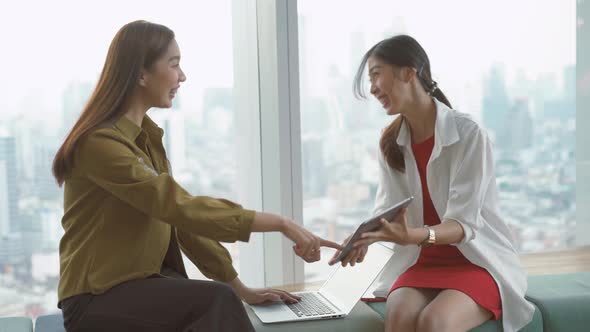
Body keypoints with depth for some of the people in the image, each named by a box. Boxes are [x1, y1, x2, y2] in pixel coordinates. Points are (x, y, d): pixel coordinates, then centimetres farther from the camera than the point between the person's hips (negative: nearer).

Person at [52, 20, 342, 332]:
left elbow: (182, 216, 10)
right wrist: (281, 223, -25)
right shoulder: (99, 142, -17)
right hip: (99, 297, -7)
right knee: (218, 303, -30)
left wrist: (239, 288, 6)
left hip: (146, 281, 7)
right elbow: (179, 206, -26)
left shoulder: (147, 135, 11)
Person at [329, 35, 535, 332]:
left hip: (478, 262, -4)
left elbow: (464, 223, -19)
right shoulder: (390, 143, 5)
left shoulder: (468, 134, -15)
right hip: (421, 263, 4)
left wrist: (414, 236, -39)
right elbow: (387, 212, 3)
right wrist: (365, 237, -20)